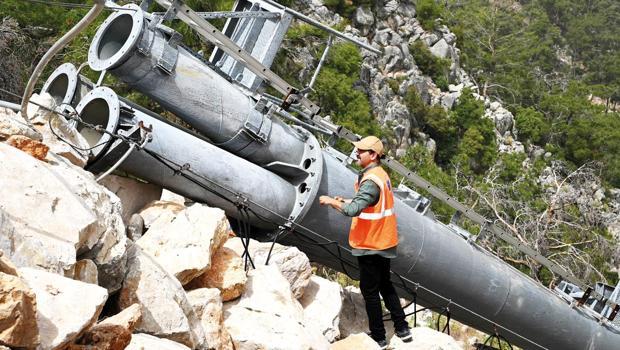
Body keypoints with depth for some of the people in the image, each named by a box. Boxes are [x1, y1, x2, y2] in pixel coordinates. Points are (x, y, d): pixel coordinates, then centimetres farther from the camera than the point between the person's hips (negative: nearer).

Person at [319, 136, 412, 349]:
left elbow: (353, 210, -32)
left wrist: (332, 202, -18)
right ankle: (402, 329, 27)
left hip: (370, 246, -10)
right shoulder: (381, 175, 9)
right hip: (383, 243, 10)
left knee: (370, 291, 1)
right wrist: (346, 201, 7)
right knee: (385, 285, 21)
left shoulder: (371, 181, -23)